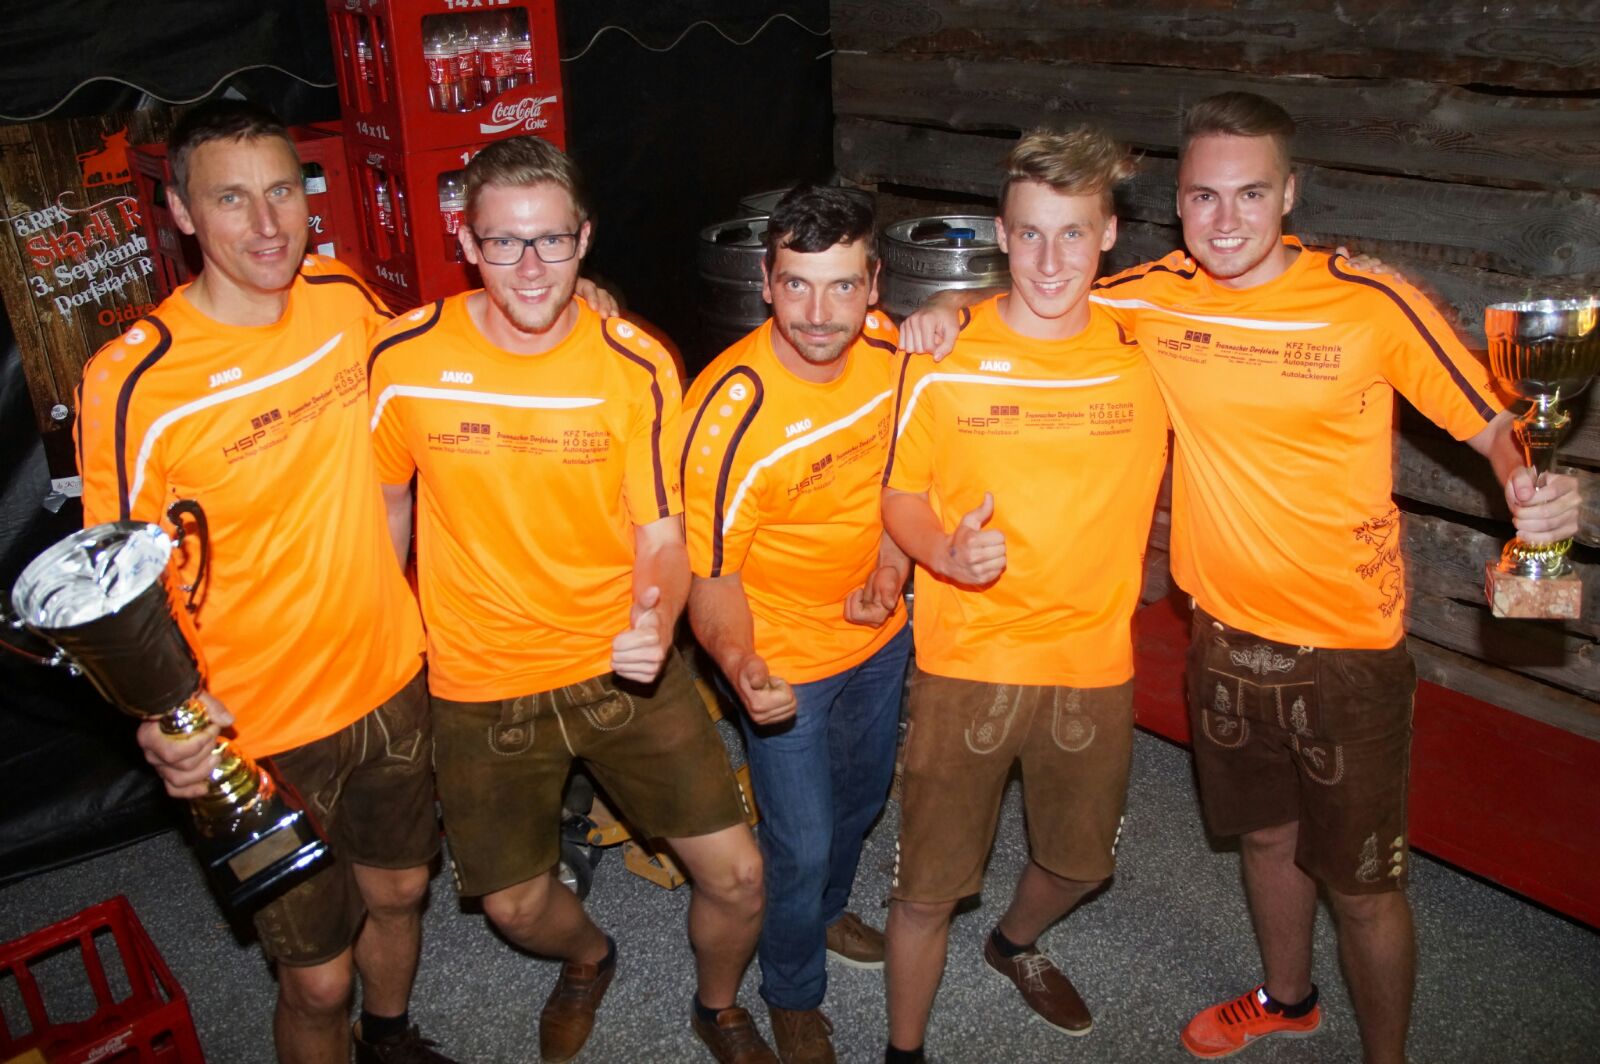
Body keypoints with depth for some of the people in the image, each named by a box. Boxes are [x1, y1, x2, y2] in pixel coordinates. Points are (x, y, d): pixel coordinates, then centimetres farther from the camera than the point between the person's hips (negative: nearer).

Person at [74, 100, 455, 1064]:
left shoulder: (344, 298, -5)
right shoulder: (134, 380, -21)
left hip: (391, 682, 6)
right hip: (258, 731, -5)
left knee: (398, 891, 27)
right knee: (318, 976, 10)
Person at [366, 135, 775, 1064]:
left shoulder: (637, 366, -12)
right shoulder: (405, 358, -12)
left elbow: (661, 535, -10)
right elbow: (387, 502, 4)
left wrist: (655, 622, -30)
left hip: (621, 666, 0)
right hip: (481, 681, 1)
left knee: (736, 876, 0)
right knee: (516, 902, 15)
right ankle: (588, 960, 53)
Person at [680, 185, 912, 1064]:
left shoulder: (887, 344, -14)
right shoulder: (730, 412, -31)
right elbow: (710, 572, -25)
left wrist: (891, 566, -9)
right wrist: (739, 668, -43)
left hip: (878, 631, 6)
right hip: (785, 659, -6)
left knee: (861, 797, 27)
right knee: (801, 843, 7)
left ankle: (825, 913, 58)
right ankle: (793, 993, 38)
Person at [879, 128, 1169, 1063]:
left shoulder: (1148, 349, -5)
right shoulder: (942, 357, -10)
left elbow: (1160, 477, 11)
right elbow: (902, 492, -2)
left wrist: (1145, 558, -3)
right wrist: (945, 549, -20)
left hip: (1095, 658, 3)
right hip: (967, 658, -2)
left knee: (1079, 859, 23)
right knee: (929, 885, 5)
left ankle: (1018, 946, 56)